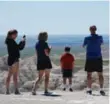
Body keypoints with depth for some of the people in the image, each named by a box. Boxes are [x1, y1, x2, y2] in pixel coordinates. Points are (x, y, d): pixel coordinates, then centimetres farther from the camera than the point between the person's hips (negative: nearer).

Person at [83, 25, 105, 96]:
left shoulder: (87, 38, -6)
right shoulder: (100, 37, -1)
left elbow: (84, 45, 11)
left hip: (90, 58, -1)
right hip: (98, 58, 1)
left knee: (89, 74, 7)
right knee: (100, 74, 5)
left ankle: (89, 90, 7)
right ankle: (101, 90, 0)